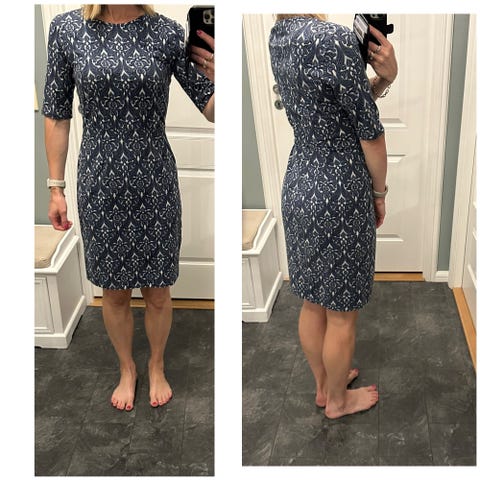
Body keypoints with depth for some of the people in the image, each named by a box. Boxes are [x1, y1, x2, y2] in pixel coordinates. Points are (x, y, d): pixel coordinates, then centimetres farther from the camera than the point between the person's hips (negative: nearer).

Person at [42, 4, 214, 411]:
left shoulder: (167, 32, -8)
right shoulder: (66, 28, -5)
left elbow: (210, 108, -8)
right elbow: (57, 114, 1)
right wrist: (56, 188, 2)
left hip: (156, 183, 0)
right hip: (100, 183, 1)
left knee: (157, 291, 13)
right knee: (114, 291, 15)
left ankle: (157, 366, 40)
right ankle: (127, 368, 41)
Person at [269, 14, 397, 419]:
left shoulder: (278, 36, 2)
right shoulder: (334, 38, -25)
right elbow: (369, 131, -14)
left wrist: (385, 76, -9)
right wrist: (379, 193, 1)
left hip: (298, 185, 8)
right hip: (339, 193, -8)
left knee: (313, 302, 23)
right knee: (341, 314, 13)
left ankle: (323, 385, 42)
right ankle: (339, 400, 33)